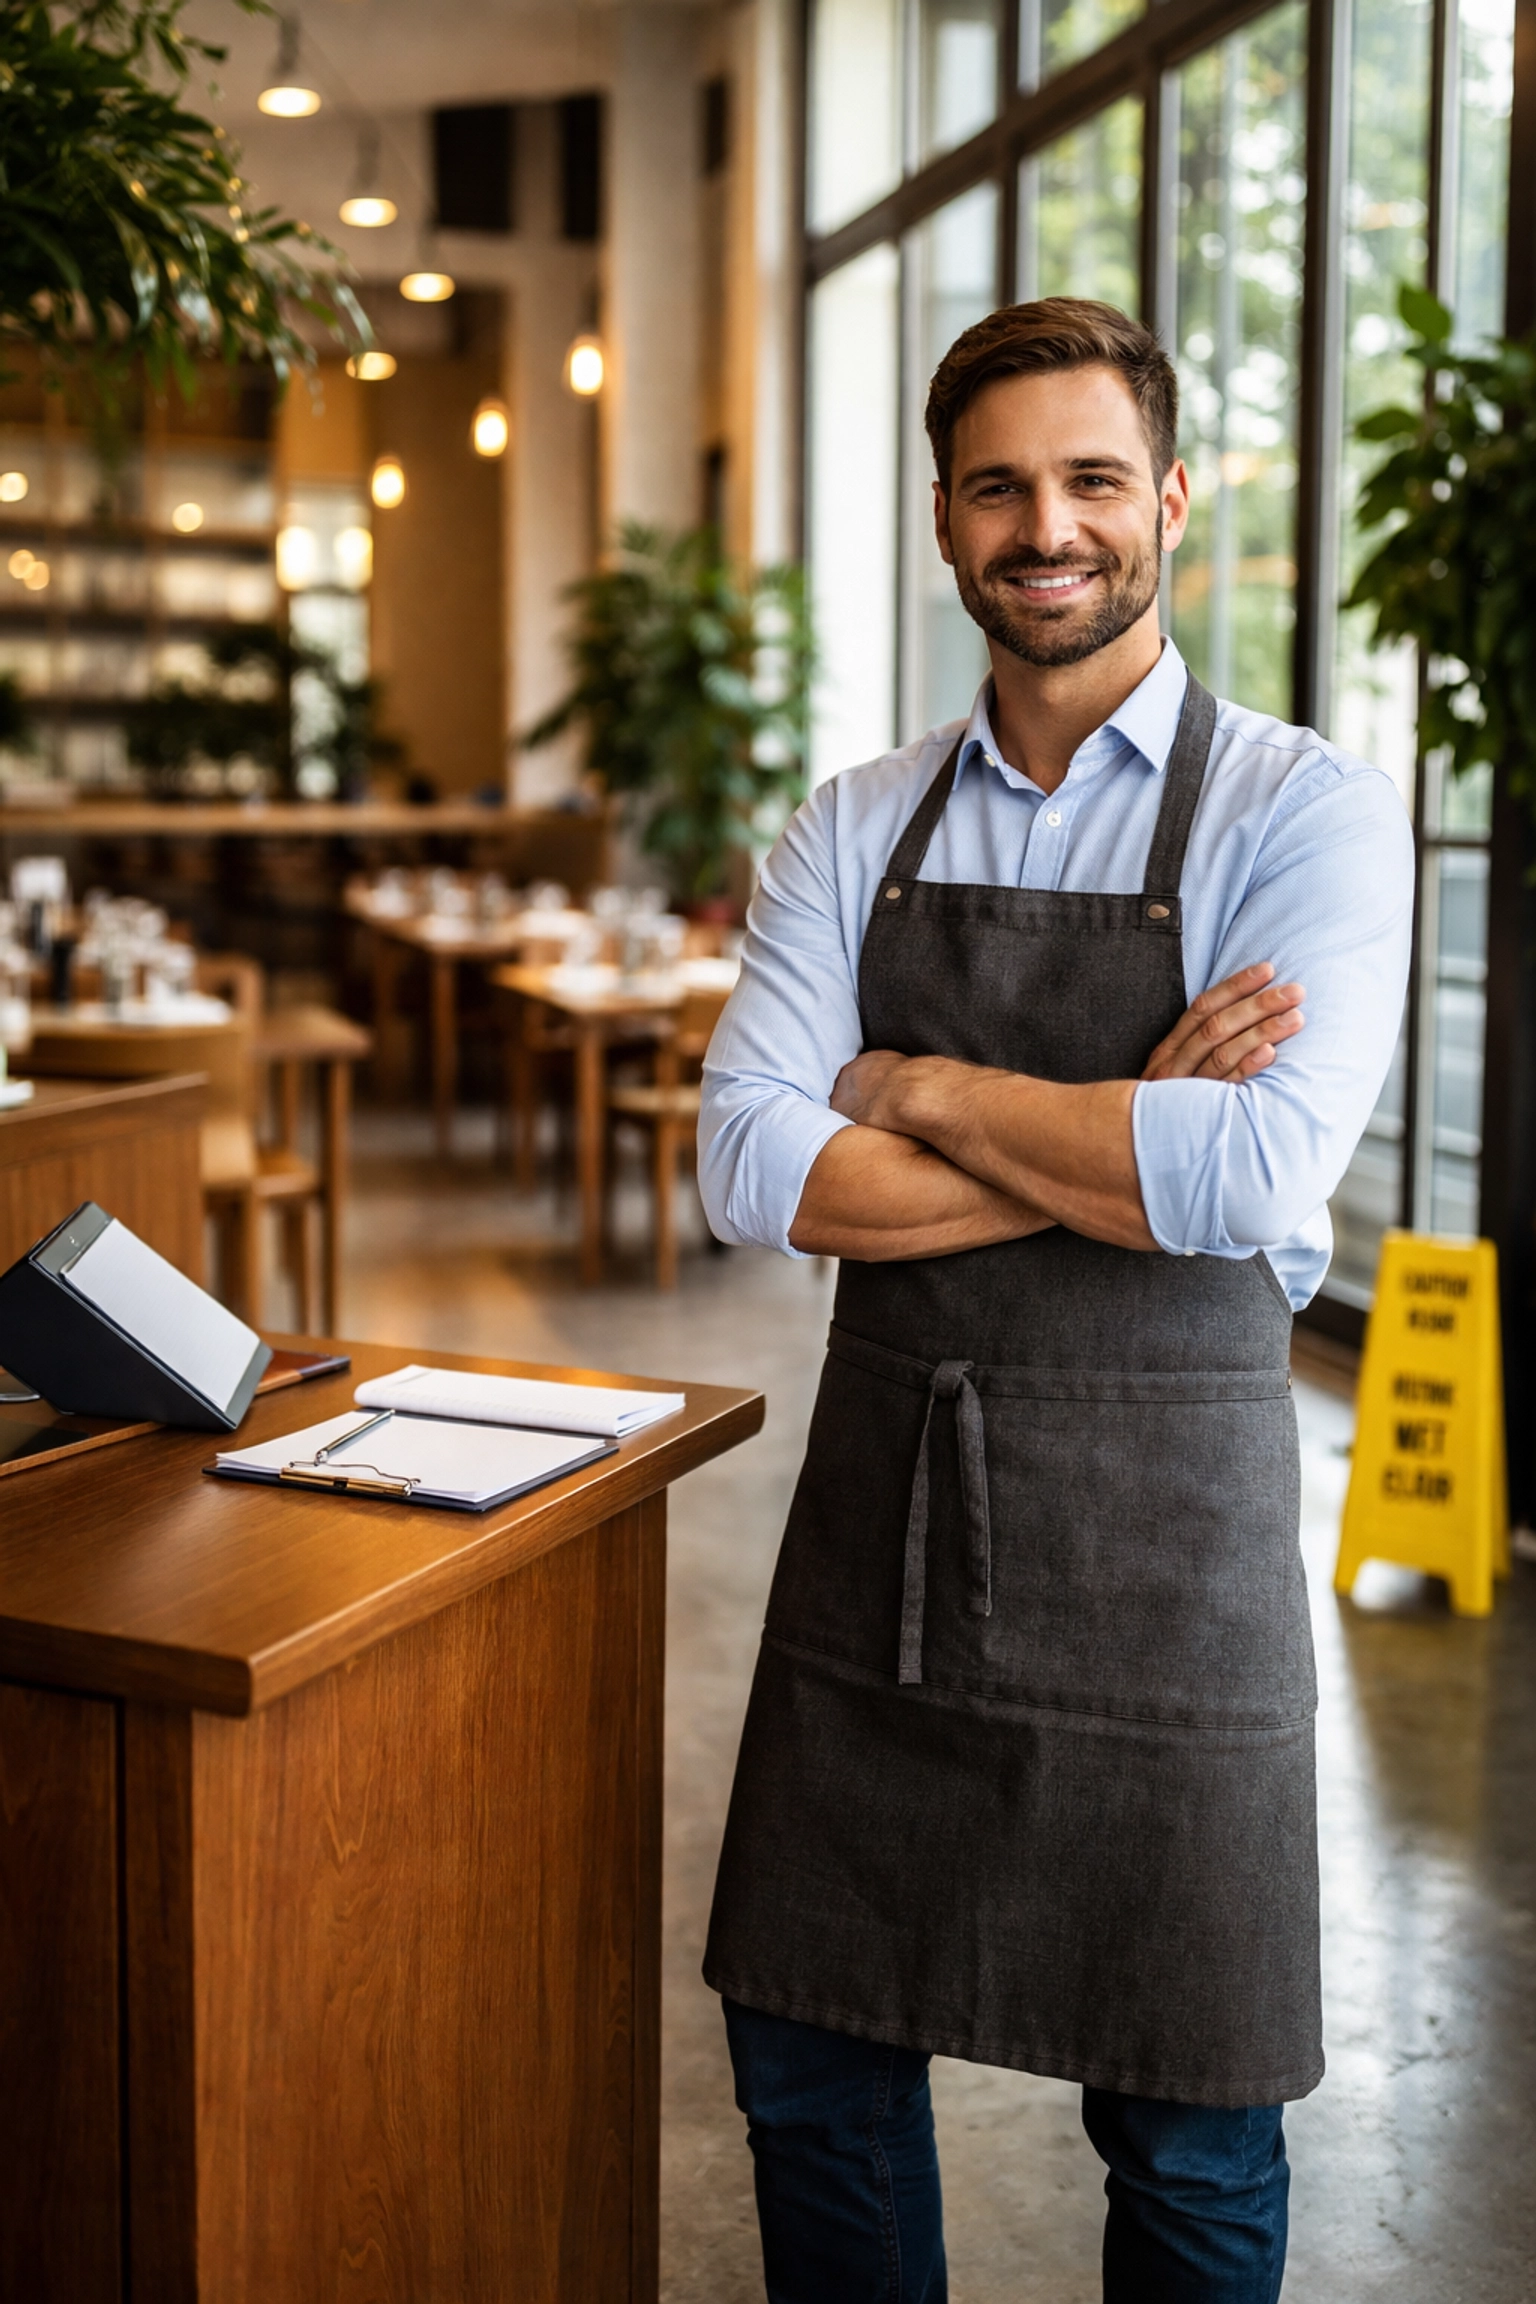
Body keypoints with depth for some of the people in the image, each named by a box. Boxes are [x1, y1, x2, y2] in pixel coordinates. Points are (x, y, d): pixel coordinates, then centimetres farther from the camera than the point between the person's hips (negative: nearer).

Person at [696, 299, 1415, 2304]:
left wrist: (923, 1090, -11)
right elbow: (756, 1172, -8)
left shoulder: (1307, 812, -6)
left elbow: (1257, 1177, -22)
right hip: (881, 1497, 4)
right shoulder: (855, 832, 5)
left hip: (1159, 1523, -3)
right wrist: (1126, 1144, -16)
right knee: (811, 2069, 16)